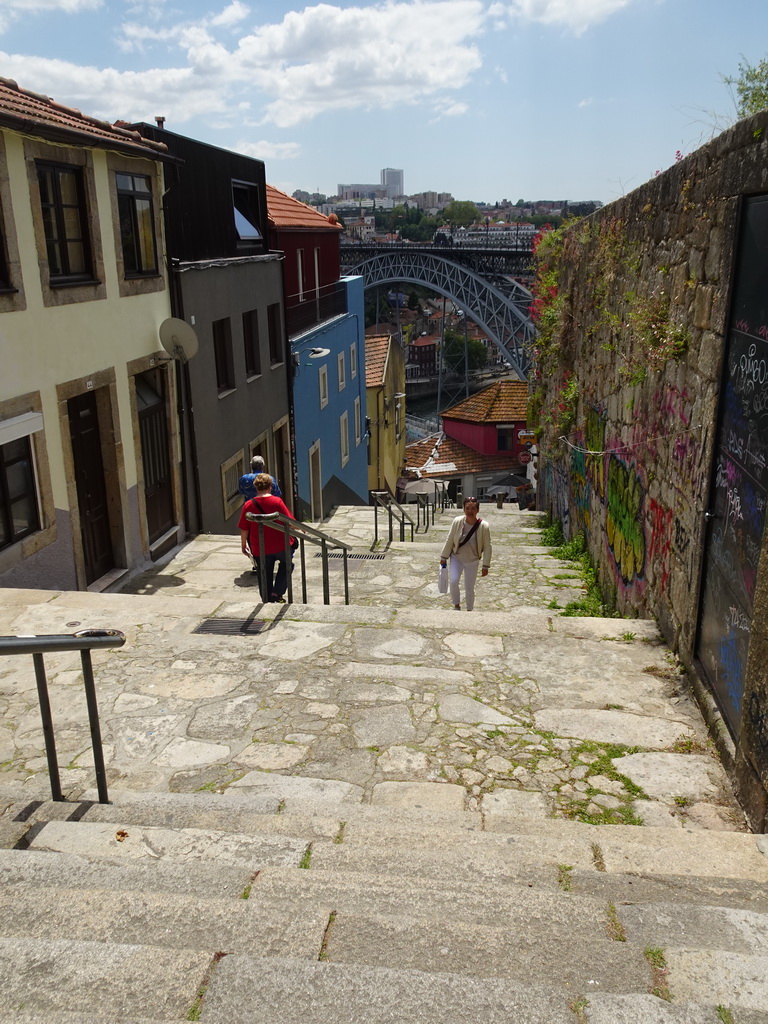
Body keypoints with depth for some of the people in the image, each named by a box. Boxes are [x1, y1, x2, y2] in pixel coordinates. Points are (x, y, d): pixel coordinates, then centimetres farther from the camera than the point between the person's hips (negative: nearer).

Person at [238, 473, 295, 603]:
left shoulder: (248, 505, -6)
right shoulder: (277, 502, -11)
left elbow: (244, 529, -2)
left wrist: (243, 545, 13)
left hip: (260, 549, 1)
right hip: (280, 546, -1)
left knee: (265, 577, 17)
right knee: (286, 564, 26)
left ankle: (267, 601, 24)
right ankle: (277, 592, 11)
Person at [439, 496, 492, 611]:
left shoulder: (484, 526, -20)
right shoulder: (457, 522, -18)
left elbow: (487, 547, -11)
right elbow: (449, 540, -5)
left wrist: (485, 566, -8)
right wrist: (444, 557, 2)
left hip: (473, 561, 0)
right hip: (456, 557, 0)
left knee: (469, 588, 8)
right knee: (453, 581, -17)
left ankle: (469, 610, 31)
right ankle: (456, 605, 8)